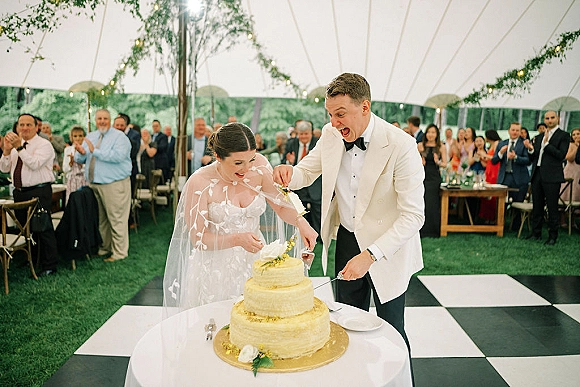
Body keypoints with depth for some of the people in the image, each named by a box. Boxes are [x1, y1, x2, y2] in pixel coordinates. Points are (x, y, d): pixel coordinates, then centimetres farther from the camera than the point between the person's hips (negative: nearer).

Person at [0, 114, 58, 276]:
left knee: (43, 229, -4)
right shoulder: (15, 144, 13)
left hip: (39, 193, -7)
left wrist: (19, 148, -27)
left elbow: (35, 164, -24)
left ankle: (49, 266, 5)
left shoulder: (44, 144, -8)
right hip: (19, 192, 7)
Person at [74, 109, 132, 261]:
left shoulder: (119, 136, -4)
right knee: (101, 219, 14)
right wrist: (81, 153, -10)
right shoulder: (90, 137, 17)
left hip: (114, 184, -7)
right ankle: (105, 248, 26)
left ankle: (119, 252, 5)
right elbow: (79, 160, 13)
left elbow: (118, 155, -22)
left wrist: (95, 151, -20)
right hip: (94, 184, 7)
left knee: (116, 219, -3)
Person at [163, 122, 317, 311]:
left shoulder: (259, 166, -10)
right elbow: (198, 239, -14)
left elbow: (281, 205, 0)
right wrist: (237, 239, -27)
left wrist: (300, 221, -19)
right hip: (216, 270, -3)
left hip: (254, 261, 3)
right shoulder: (199, 183, -18)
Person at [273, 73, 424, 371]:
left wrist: (370, 255, -32)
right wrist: (287, 174, -19)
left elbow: (414, 215, -24)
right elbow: (306, 172, 7)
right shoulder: (331, 135, -7)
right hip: (346, 239, 5)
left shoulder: (401, 145, -24)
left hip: (387, 248, -5)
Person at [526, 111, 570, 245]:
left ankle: (553, 236, 9)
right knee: (537, 206, 11)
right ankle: (536, 233, 20)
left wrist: (547, 144, -16)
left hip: (552, 176, -6)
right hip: (537, 175, 6)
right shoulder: (539, 137, 17)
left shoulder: (563, 135, -1)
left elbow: (561, 155, -13)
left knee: (552, 208, -1)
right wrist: (531, 149, -3)